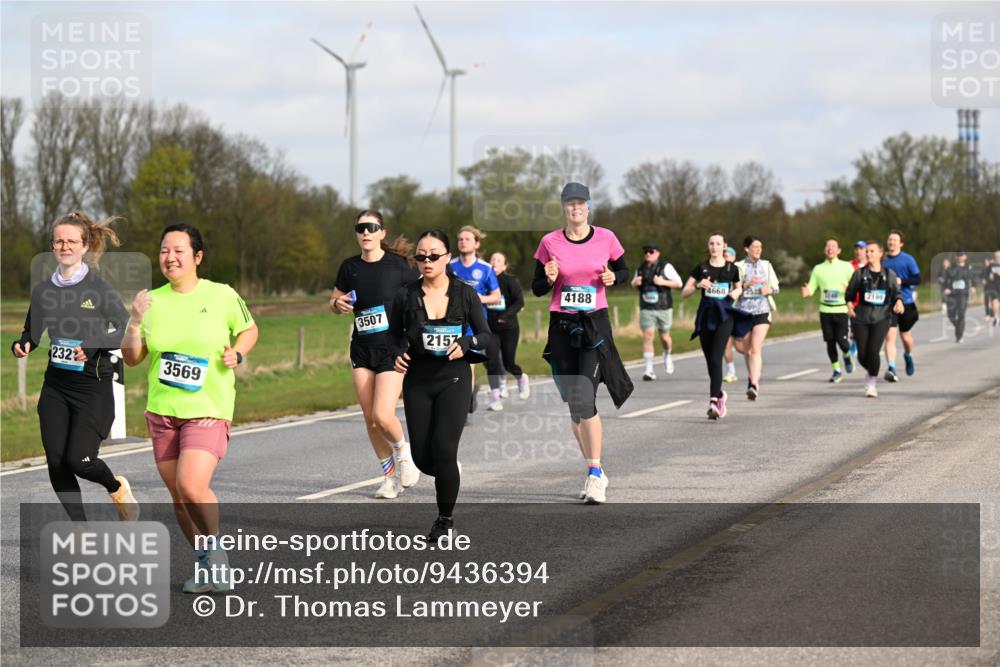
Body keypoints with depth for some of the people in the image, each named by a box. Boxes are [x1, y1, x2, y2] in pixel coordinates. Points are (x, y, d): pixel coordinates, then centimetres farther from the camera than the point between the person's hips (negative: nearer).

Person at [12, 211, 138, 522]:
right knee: (56, 463, -1)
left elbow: (127, 329, -11)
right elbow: (32, 332, 17)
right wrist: (21, 346, -5)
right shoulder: (43, 290, 6)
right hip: (56, 384, 5)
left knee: (78, 459, -13)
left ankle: (117, 487, 20)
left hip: (94, 384, -5)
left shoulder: (99, 288, -7)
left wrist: (93, 344, -24)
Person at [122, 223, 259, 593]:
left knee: (192, 486, -21)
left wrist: (236, 354, -6)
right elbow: (131, 358, 3)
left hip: (209, 409, -4)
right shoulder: (152, 301, 3)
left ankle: (214, 546, 4)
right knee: (178, 496, 7)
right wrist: (136, 320, -12)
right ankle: (205, 563, 25)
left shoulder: (222, 296, -3)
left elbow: (249, 330, 14)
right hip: (162, 411, 4)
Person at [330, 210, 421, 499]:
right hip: (362, 348, 5)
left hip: (393, 348, -4)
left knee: (382, 415, -16)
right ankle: (390, 475, 18)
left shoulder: (397, 265, -7)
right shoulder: (350, 267, 4)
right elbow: (334, 301, 17)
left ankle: (403, 451, 16)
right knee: (369, 417, 3)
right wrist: (338, 304, -5)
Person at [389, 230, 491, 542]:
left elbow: (485, 335, 3)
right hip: (418, 379, 2)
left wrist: (465, 345, -17)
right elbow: (394, 335, 11)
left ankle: (445, 518, 4)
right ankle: (451, 473, 37)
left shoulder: (465, 294, -4)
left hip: (454, 378, -2)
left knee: (443, 448, -14)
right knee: (422, 457, 1)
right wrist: (398, 353, -10)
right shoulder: (405, 296, -2)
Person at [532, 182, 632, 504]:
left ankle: (595, 474, -9)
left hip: (595, 324, -2)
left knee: (584, 400, -15)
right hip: (562, 326, 2)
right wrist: (549, 279, -15)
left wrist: (612, 278, -7)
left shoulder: (605, 238, 0)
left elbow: (623, 270, 14)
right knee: (574, 404, 6)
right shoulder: (550, 242, 0)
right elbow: (537, 289, 6)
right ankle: (594, 471, 19)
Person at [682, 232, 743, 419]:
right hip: (705, 317, 2)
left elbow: (739, 287, 21)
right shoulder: (701, 268, 5)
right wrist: (698, 285, -13)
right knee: (710, 362, 8)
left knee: (716, 359, -17)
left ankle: (713, 402, -23)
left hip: (724, 316, -2)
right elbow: (684, 293, 6)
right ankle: (719, 394, 33)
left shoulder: (732, 269, 5)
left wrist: (736, 293, -1)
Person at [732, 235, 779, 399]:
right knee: (746, 349, 10)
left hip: (762, 311, 0)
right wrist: (747, 284, -21)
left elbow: (776, 287, 15)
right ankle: (753, 373, 38)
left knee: (756, 348, -14)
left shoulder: (766, 265, 9)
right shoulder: (739, 267, -1)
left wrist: (769, 290, -6)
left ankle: (754, 384, -20)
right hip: (743, 310, 0)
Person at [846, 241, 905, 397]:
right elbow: (850, 293, 10)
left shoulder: (889, 274, 5)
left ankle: (872, 384, -1)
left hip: (881, 318, -1)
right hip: (861, 318, 1)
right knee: (862, 355, -2)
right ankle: (871, 372, 33)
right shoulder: (860, 273, 4)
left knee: (873, 350, -17)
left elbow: (897, 292, 8)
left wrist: (899, 302, -14)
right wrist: (849, 304, -10)